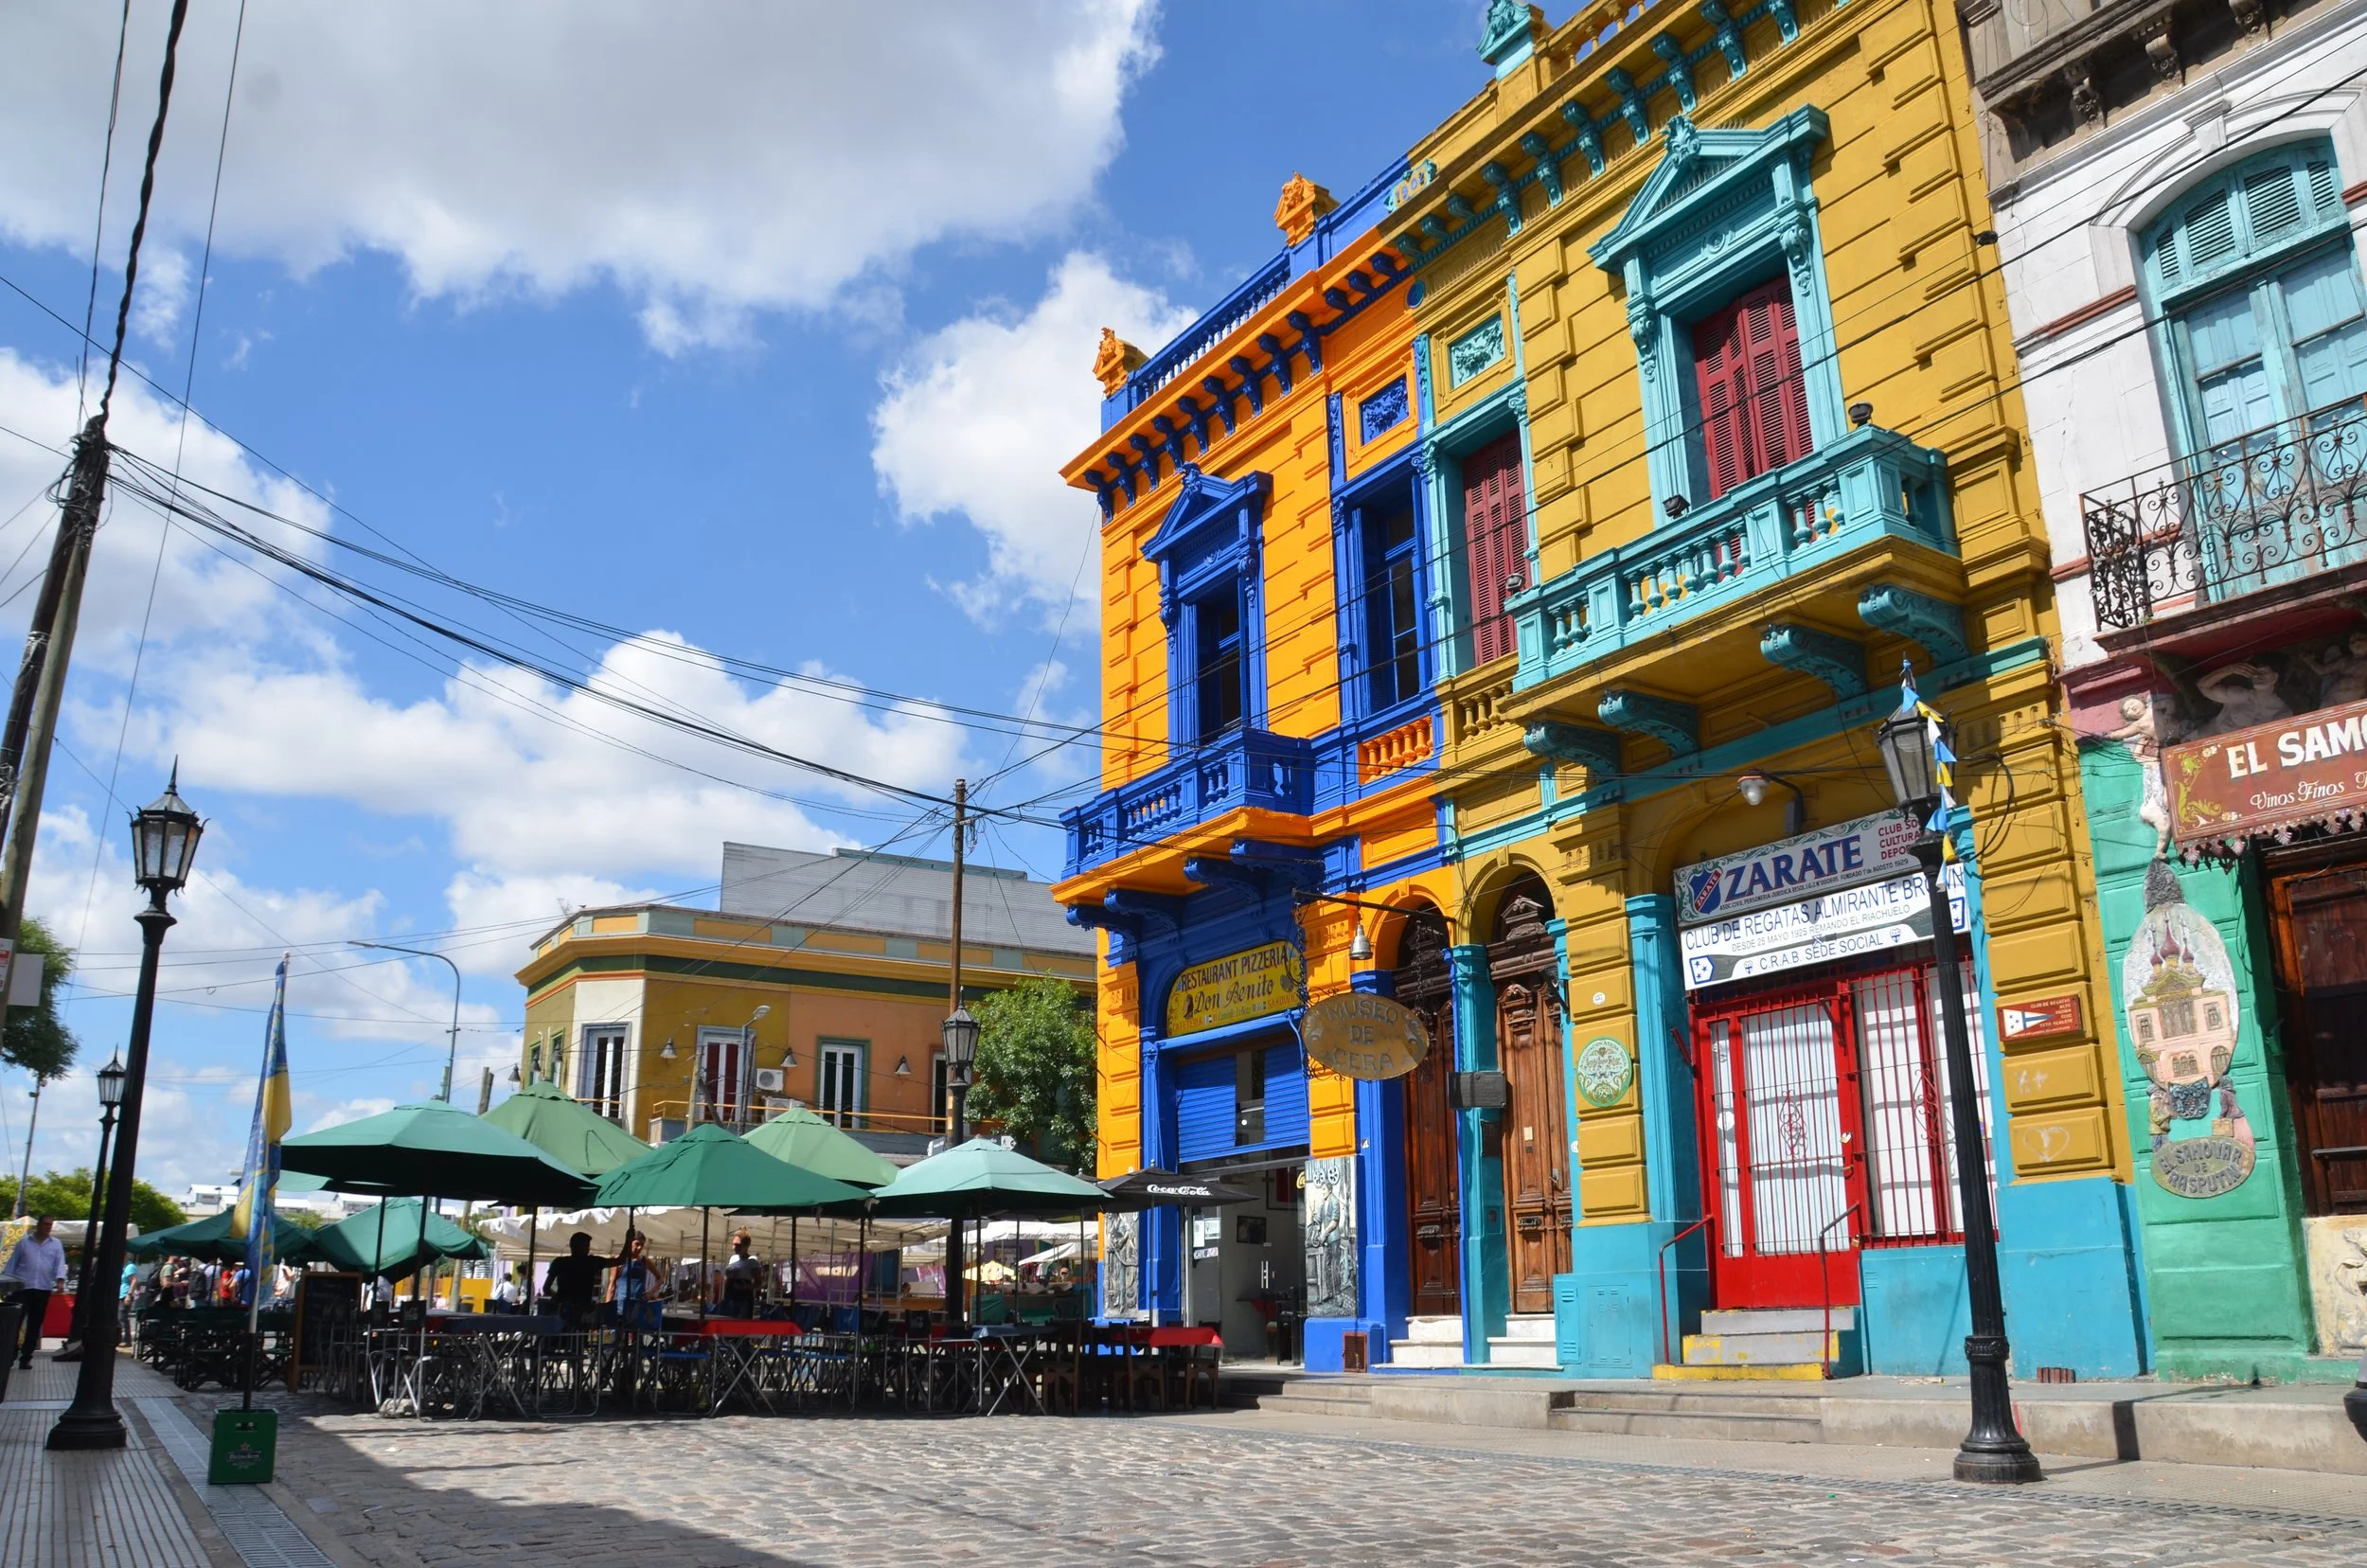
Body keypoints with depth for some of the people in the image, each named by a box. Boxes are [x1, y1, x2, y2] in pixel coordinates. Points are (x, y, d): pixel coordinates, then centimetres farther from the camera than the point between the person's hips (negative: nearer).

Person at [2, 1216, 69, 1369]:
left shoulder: (56, 1244, 8)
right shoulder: (23, 1242, 7)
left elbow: (60, 1264, -2)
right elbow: (12, 1264, 9)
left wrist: (60, 1280, -19)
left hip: (43, 1289, 1)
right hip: (22, 1288, -1)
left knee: (35, 1325, 4)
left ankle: (26, 1357, 11)